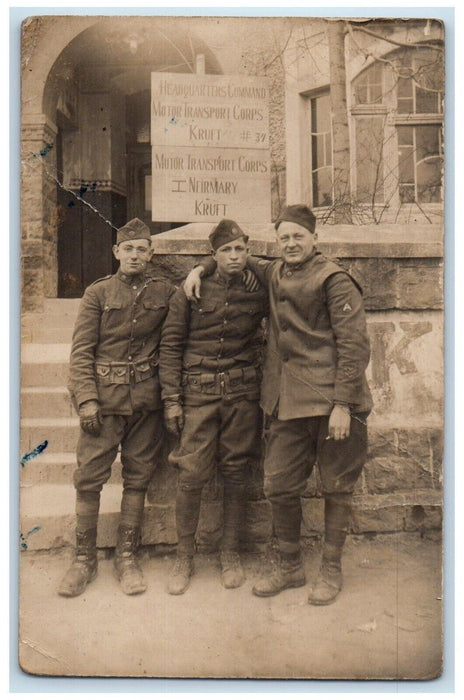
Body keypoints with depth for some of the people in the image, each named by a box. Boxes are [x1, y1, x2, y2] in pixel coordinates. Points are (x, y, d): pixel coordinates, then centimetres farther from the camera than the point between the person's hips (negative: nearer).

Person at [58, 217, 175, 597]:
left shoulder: (165, 293, 7)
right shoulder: (98, 293, 3)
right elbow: (82, 350, -1)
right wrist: (86, 399, -10)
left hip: (147, 400, 2)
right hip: (105, 398, -1)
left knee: (138, 478, 8)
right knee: (89, 477, 1)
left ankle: (127, 556, 23)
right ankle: (84, 559, 18)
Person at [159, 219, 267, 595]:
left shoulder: (258, 292, 5)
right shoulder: (191, 292, 1)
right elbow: (171, 346, 1)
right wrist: (172, 399, -4)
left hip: (243, 394, 2)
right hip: (199, 393, -1)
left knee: (237, 475, 7)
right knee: (192, 476, -3)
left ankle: (231, 554, 24)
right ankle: (184, 558, 15)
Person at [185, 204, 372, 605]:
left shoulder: (333, 280, -6)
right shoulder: (274, 275, 14)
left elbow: (354, 344, -11)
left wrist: (342, 404, -17)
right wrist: (201, 269, 13)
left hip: (333, 402, -5)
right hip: (288, 402, 6)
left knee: (337, 488, 7)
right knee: (278, 485, 8)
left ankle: (331, 571, 25)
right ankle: (290, 567, 27)